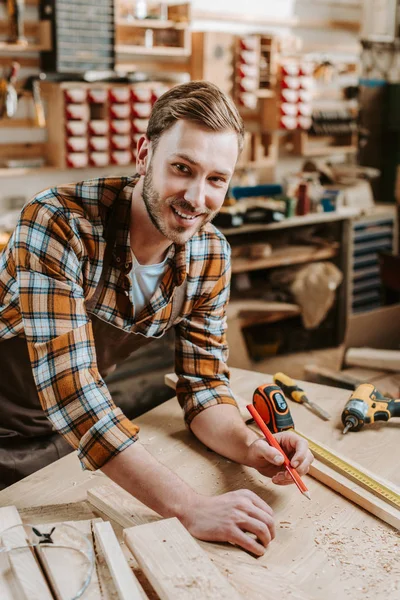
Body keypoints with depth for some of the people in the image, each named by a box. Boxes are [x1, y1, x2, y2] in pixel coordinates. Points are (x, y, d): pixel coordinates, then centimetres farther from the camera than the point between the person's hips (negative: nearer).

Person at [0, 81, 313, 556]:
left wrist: (250, 447, -25)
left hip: (73, 439, 5)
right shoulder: (57, 223, -32)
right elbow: (72, 391, -38)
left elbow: (203, 383, -5)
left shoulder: (211, 255, -13)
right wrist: (189, 508, -41)